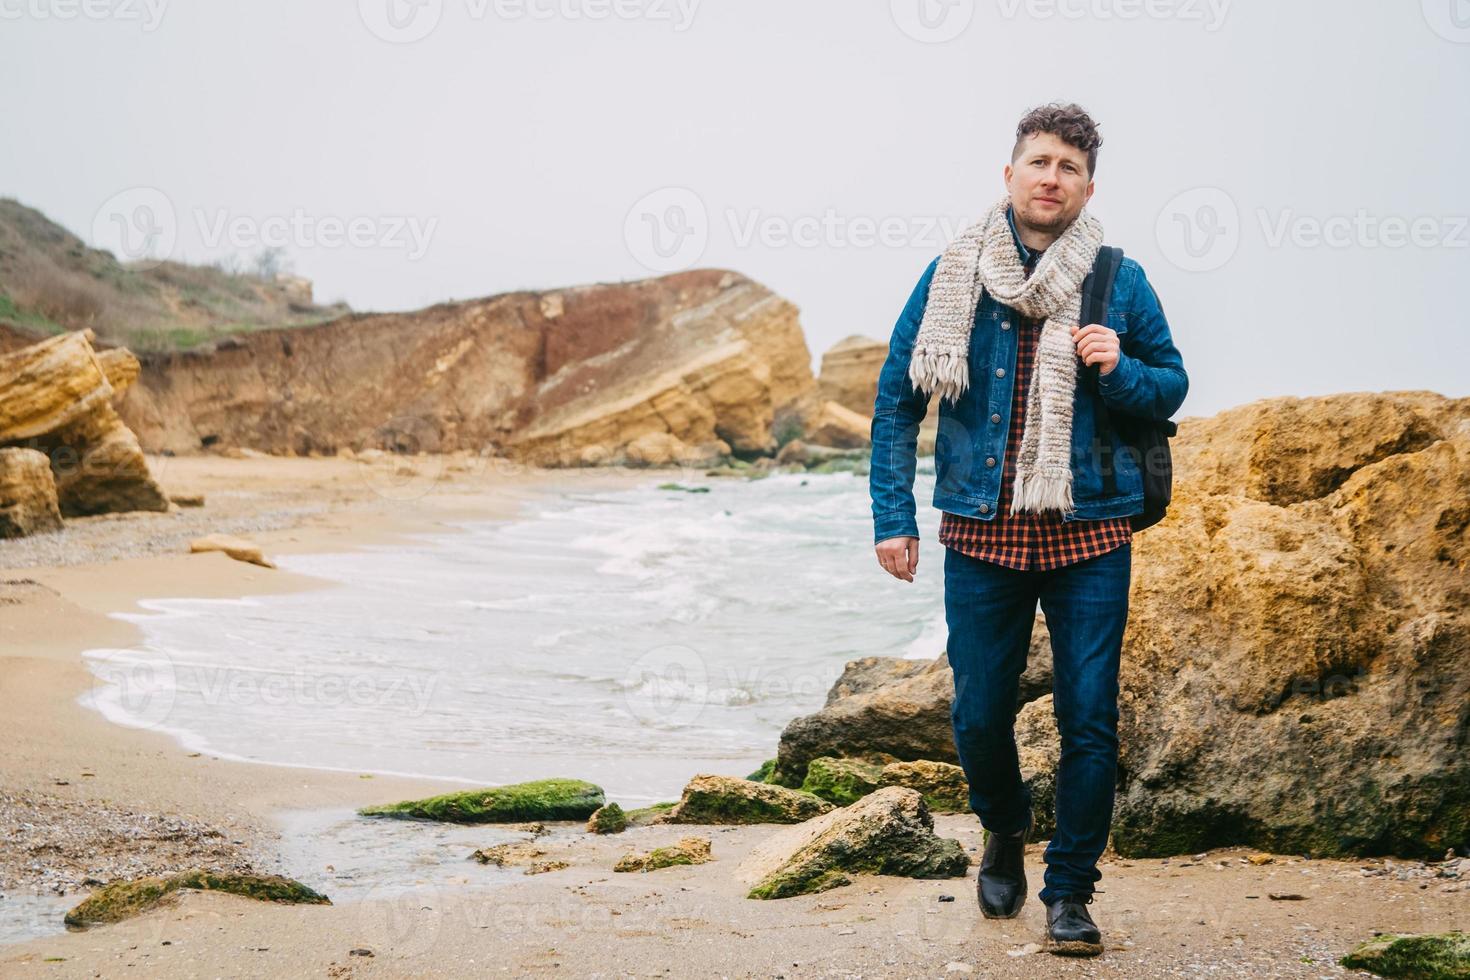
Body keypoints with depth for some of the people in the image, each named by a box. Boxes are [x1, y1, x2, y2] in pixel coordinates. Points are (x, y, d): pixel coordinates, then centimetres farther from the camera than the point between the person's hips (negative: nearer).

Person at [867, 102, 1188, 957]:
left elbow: (1173, 385, 13)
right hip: (983, 534, 1)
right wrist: (893, 517, -1)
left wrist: (1121, 372, -10)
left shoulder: (1121, 284, 2)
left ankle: (1070, 893, 13)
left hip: (1090, 534, 0)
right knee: (981, 716, 8)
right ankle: (1006, 833, 38)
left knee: (1090, 721, -1)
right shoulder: (952, 277, 2)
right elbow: (897, 402, 6)